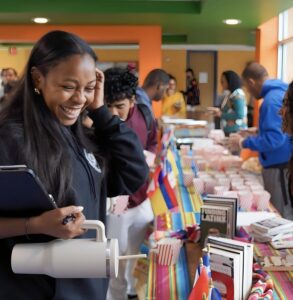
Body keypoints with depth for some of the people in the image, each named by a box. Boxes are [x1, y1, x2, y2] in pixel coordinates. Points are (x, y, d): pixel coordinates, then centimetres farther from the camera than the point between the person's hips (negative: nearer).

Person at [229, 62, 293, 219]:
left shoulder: (272, 99, -21)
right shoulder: (279, 92, 11)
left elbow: (274, 139, -26)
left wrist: (244, 142, -15)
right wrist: (258, 131, 18)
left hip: (279, 166, -10)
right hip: (279, 163, 10)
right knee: (278, 213, 16)